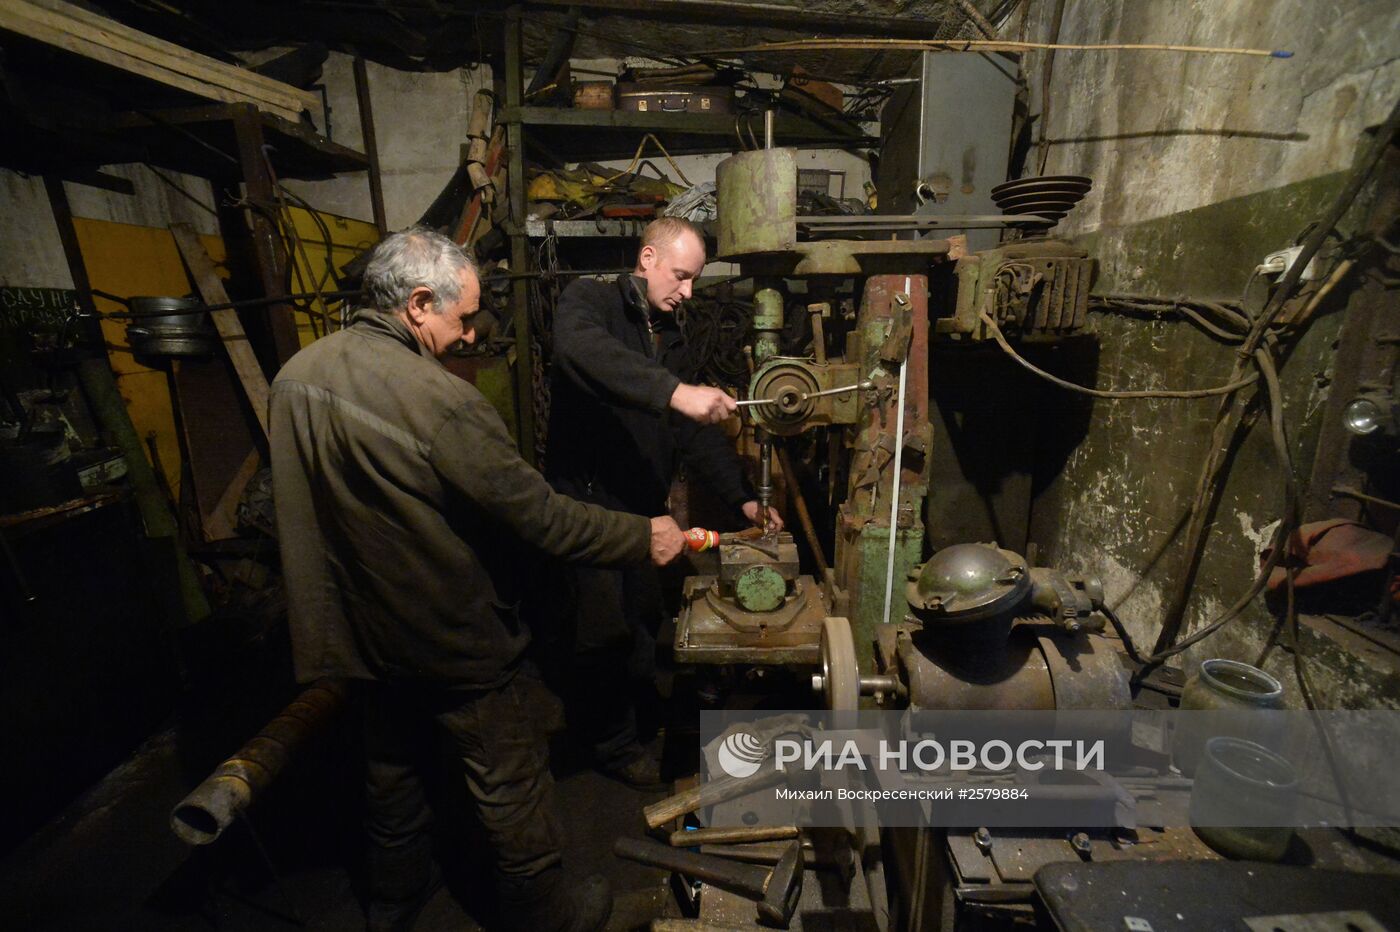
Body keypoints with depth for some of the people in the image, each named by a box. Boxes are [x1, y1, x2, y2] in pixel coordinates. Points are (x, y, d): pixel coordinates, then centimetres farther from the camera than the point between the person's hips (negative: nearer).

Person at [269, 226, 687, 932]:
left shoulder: (294, 375, -4)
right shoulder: (439, 400, -29)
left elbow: (308, 502, 9)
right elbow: (540, 517, -27)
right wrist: (644, 538, -14)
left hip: (364, 630, 8)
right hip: (452, 640, -7)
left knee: (389, 764, 28)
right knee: (510, 781, 14)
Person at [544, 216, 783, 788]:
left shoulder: (670, 336, 13)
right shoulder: (589, 301, -7)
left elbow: (697, 431, 10)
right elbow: (583, 350, -34)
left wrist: (742, 497, 0)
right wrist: (674, 391, -44)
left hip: (643, 505, 7)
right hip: (588, 500, -7)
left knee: (645, 620, 16)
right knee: (604, 631, 2)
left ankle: (642, 715, 40)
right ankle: (615, 743, 25)